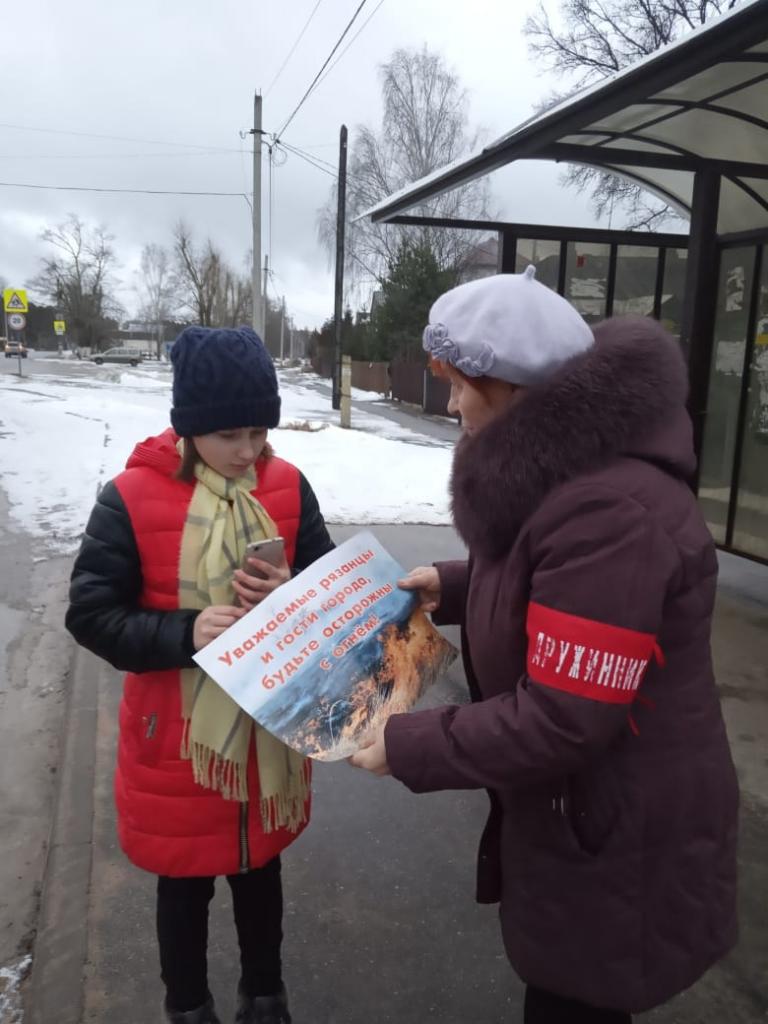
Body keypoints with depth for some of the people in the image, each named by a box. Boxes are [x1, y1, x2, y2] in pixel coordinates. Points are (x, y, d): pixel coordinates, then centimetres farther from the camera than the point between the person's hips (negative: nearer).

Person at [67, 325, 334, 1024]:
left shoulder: (288, 487, -7)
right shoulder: (132, 498, -16)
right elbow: (91, 614, -13)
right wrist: (186, 633, -27)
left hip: (270, 726, 3)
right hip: (177, 736, -2)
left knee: (261, 868, 23)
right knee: (184, 881, 18)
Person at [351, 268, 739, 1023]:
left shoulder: (611, 512, -33)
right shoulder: (570, 466, 2)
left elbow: (559, 722, -31)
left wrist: (404, 747, -20)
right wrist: (451, 585, 4)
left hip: (619, 840, -9)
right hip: (576, 810, 9)